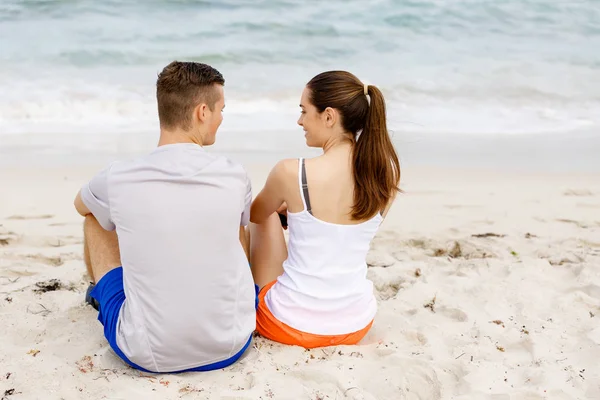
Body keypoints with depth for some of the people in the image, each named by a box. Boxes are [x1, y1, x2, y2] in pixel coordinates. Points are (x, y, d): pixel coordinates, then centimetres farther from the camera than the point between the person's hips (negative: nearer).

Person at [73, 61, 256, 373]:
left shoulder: (117, 179, -12)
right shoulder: (234, 177, -11)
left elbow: (81, 204, 15)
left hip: (146, 355, -1)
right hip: (230, 348, 2)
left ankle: (99, 294, 53)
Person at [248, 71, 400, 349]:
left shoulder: (291, 173, -20)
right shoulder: (386, 174, -8)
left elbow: (255, 214, 3)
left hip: (292, 325, -4)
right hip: (356, 326, 4)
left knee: (267, 215, 20)